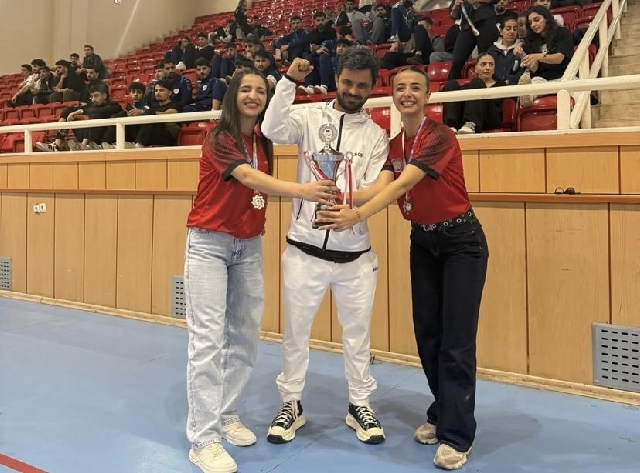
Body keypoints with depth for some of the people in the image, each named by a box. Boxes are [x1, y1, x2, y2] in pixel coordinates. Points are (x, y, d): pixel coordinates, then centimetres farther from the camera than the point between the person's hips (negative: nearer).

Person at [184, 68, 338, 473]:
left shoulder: (263, 142, 9)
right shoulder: (219, 139, -14)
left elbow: (260, 188, 6)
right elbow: (249, 177, -31)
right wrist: (302, 190, -44)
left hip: (249, 246, 7)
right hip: (210, 243, -7)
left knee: (245, 336, 9)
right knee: (209, 339, -9)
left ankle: (227, 416, 23)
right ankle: (203, 439, -4)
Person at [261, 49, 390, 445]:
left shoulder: (376, 135, 4)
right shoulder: (310, 116, 1)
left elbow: (375, 191, -4)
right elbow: (273, 130, -17)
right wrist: (289, 81, -24)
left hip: (355, 255, 1)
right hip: (305, 250, -1)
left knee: (358, 332, 12)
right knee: (296, 331, 10)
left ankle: (360, 406, 30)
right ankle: (292, 405, 27)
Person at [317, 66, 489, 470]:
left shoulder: (440, 136, -19)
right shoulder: (393, 145, 3)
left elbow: (404, 184, -32)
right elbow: (383, 185, -14)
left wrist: (358, 216, -42)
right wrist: (343, 200, -33)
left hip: (461, 242, -7)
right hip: (422, 242, 7)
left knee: (456, 341, -7)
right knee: (427, 335, 10)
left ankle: (458, 437, 3)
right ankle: (441, 415, 27)